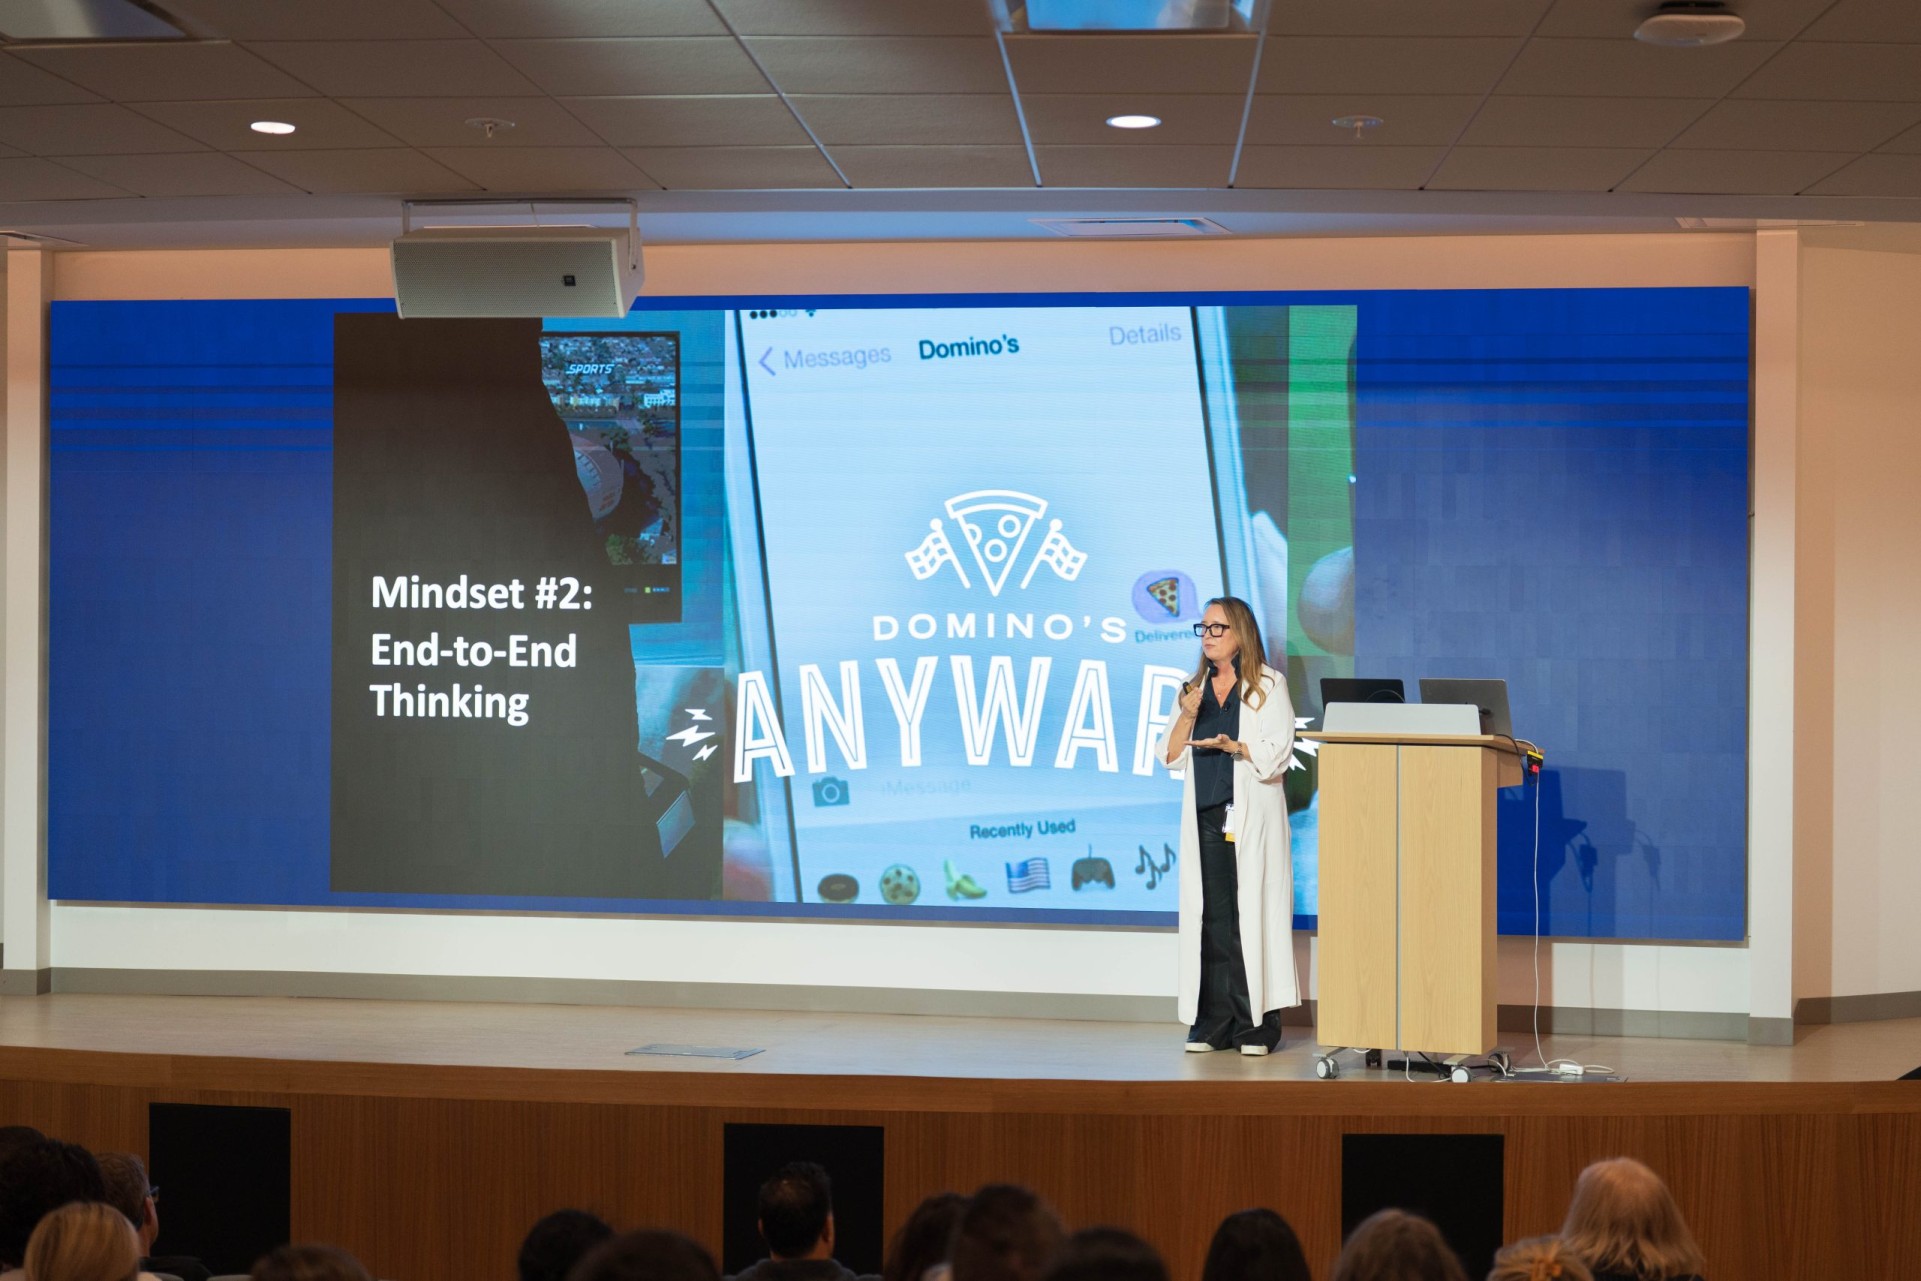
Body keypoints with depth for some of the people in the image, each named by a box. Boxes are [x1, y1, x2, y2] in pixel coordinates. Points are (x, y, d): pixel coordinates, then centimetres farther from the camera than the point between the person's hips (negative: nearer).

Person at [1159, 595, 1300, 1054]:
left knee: (1252, 912, -8)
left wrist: (1236, 747, -20)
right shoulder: (1194, 688, 17)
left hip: (1251, 818, -4)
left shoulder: (1268, 685, 4)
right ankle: (1212, 1024, 3)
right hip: (1205, 817, 4)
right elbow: (1171, 757, 12)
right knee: (1209, 917, 0)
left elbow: (1278, 753, -4)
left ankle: (1257, 1025, -5)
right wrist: (1187, 716, -4)